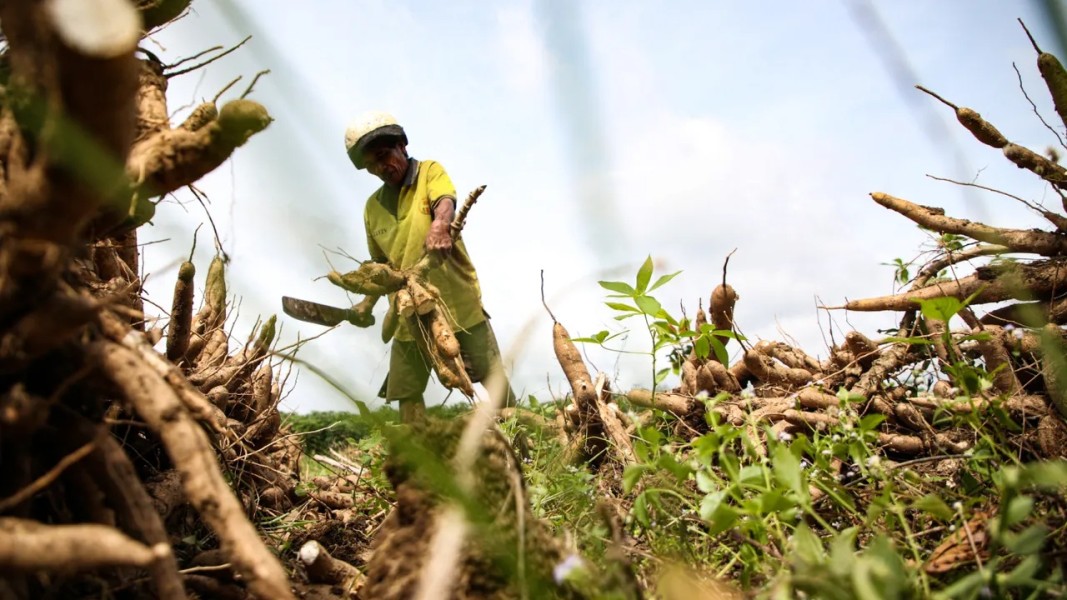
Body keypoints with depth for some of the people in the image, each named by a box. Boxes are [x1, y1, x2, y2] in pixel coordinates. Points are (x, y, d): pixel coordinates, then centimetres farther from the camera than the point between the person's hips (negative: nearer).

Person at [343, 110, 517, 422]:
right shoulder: (372, 206, 10)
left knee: (493, 375, 2)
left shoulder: (430, 171, -2)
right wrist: (368, 303, 5)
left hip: (457, 300, -4)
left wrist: (440, 225, -47)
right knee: (406, 391, 8)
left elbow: (445, 202, -25)